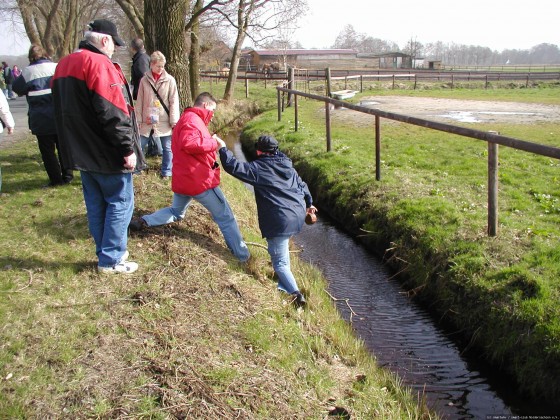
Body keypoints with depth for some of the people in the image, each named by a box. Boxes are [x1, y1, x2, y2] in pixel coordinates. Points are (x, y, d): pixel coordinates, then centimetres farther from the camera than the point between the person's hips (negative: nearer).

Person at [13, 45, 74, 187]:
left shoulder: (28, 72, -6)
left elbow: (17, 89, 4)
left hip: (41, 120, -3)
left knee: (47, 150, 4)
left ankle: (56, 179, 5)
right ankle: (67, 175, 18)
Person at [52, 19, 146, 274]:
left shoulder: (63, 66, 13)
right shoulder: (99, 64, -17)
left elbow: (63, 111, 19)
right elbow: (114, 114, -24)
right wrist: (128, 149, -19)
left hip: (81, 151, 9)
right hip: (107, 153, -9)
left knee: (96, 204, 15)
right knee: (120, 203, 1)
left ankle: (106, 253, 25)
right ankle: (111, 260, 6)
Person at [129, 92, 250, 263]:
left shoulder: (185, 119, 19)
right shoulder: (193, 119, -15)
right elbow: (189, 143, -32)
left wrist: (209, 141, 13)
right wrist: (213, 142, -19)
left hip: (182, 179, 10)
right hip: (199, 180, -9)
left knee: (176, 212, 30)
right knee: (225, 217, 1)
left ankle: (144, 221, 14)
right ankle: (243, 255, 5)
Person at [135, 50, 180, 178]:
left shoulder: (169, 80, -4)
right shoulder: (144, 80, 1)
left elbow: (174, 101, -5)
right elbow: (140, 102, 5)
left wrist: (174, 121, -9)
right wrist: (138, 119, 4)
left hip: (164, 121, -2)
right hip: (147, 121, 2)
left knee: (167, 148, 7)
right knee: (140, 146, 10)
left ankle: (166, 172, 21)